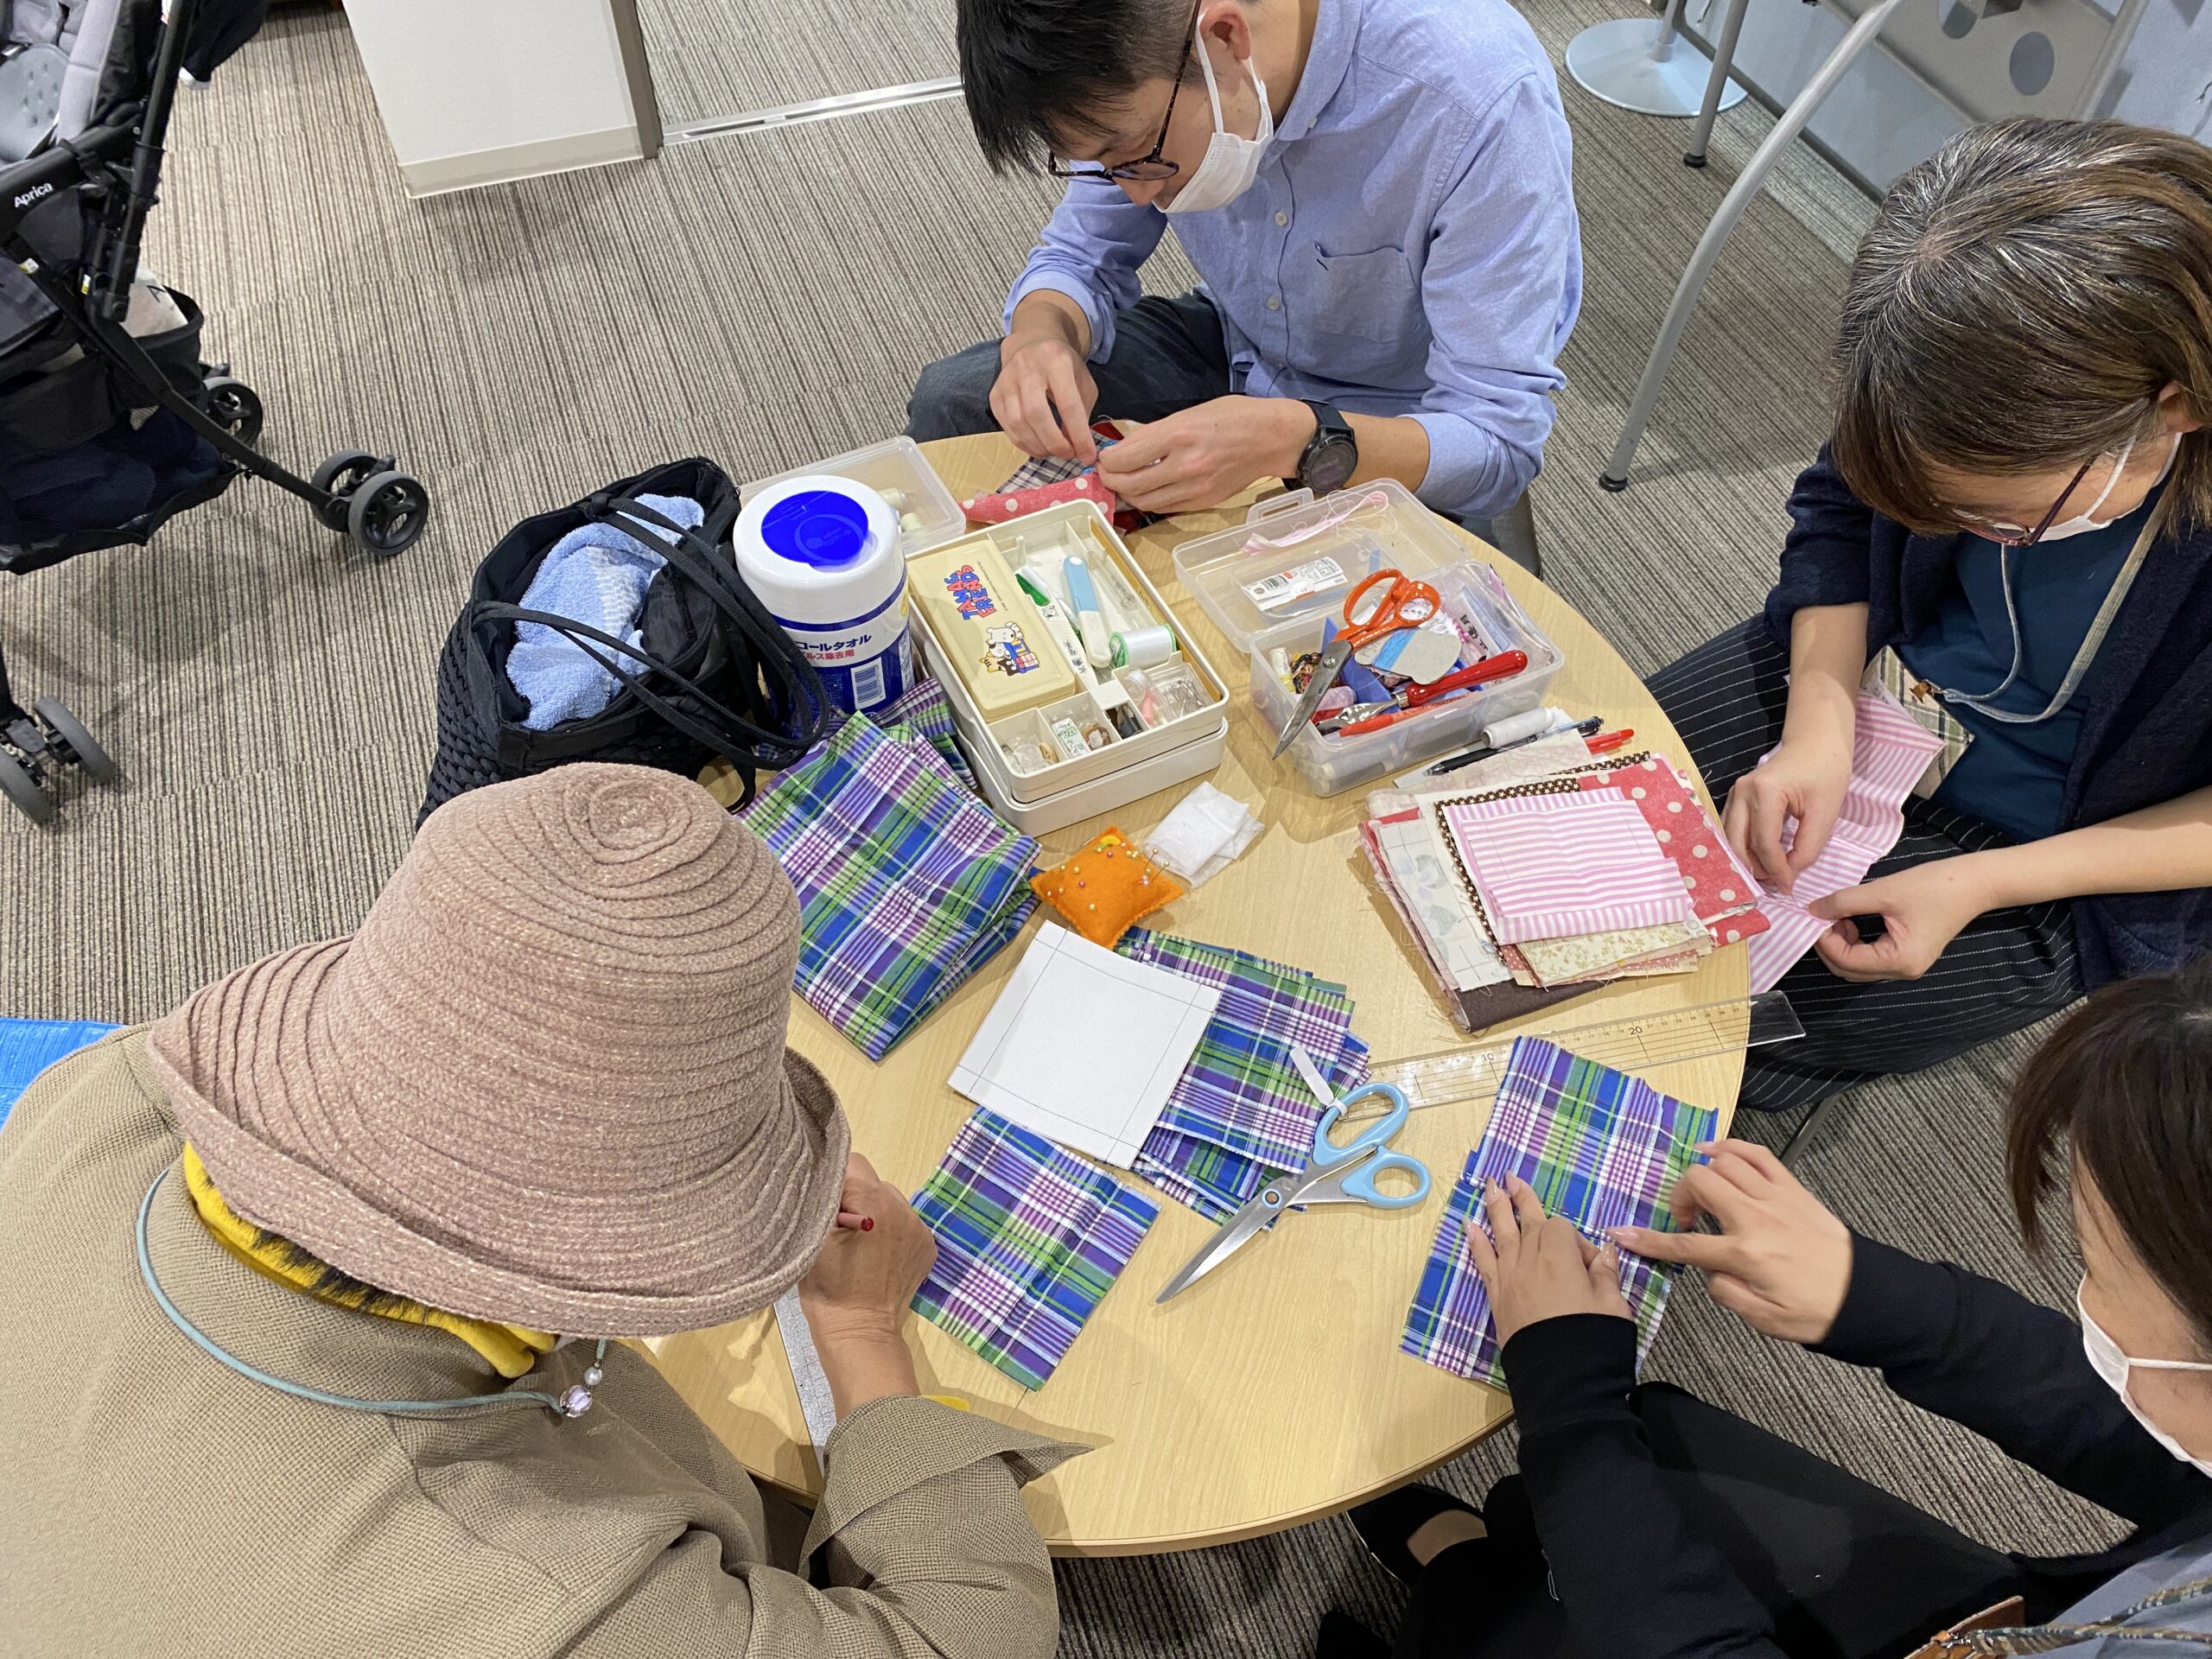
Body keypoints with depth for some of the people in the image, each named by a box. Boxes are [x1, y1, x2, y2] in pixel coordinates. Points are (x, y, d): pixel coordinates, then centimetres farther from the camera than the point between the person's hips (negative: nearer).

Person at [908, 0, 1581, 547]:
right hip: (1235, 350, 5)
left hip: (1403, 436, -4)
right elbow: (1082, 256, -4)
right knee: (950, 401, -4)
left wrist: (1293, 441, -49)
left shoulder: (1484, 98, -34)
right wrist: (1040, 335, -28)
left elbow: (1503, 442, -31)